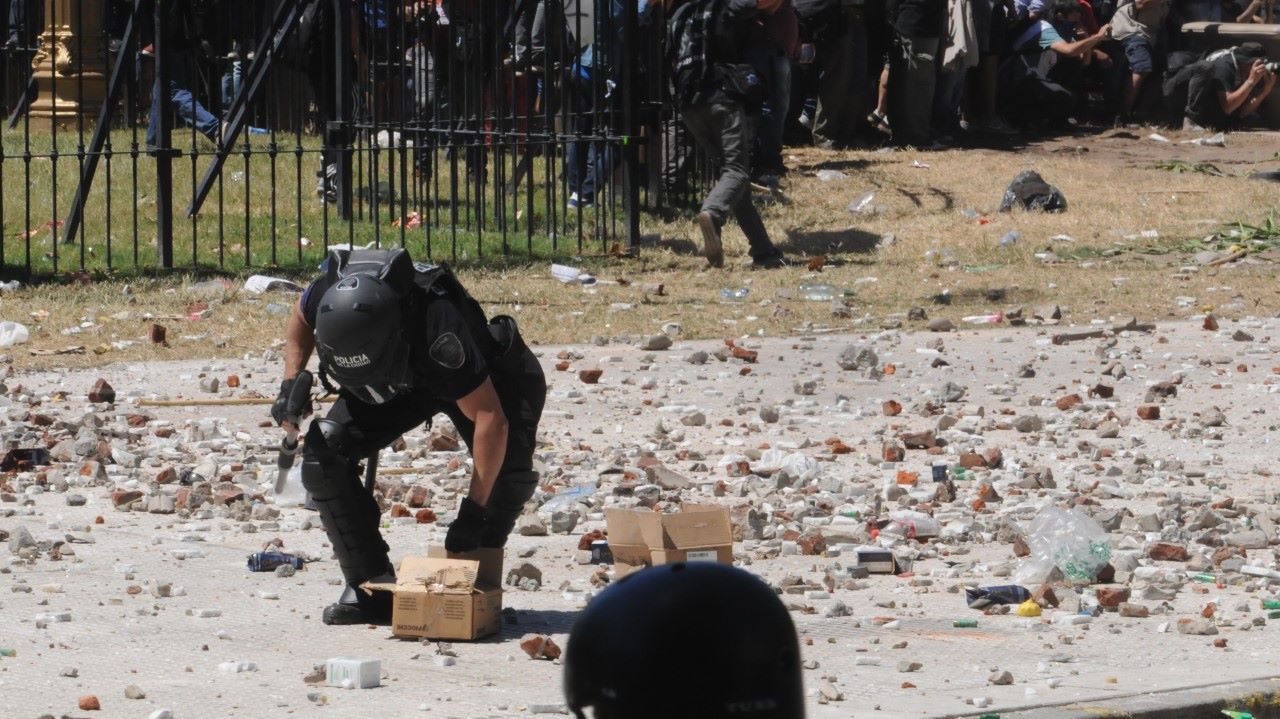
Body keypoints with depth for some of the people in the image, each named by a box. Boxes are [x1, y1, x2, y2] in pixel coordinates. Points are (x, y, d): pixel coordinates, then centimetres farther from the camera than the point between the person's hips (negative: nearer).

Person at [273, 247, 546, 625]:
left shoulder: (438, 327, -46)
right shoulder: (329, 293, -33)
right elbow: (300, 319, -3)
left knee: (509, 467, -28)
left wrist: (473, 511, -44)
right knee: (324, 449, -18)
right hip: (399, 382, 4)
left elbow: (490, 419, -43)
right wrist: (291, 384, -16)